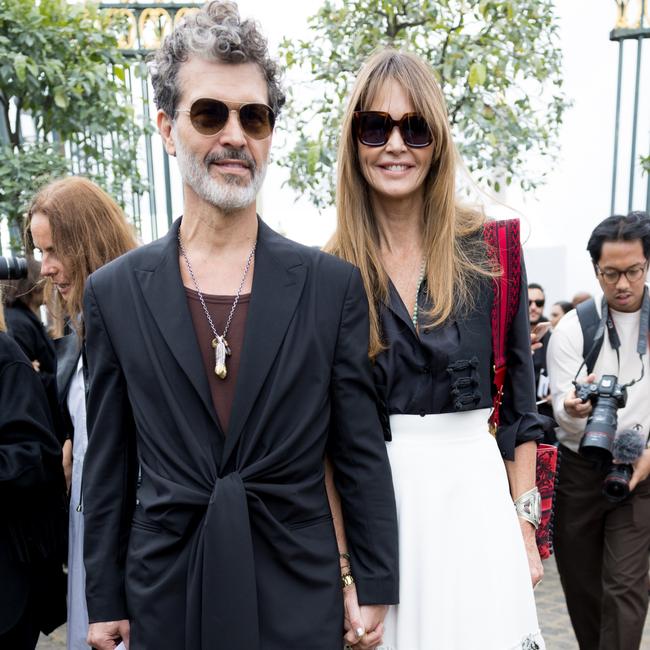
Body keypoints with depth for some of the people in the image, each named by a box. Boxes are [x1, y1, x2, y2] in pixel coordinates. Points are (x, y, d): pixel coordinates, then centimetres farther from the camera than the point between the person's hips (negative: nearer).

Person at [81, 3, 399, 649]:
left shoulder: (334, 284, -7)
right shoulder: (114, 292, -4)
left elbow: (362, 454, -3)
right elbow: (108, 465, 2)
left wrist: (375, 589, 0)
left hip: (300, 597, 0)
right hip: (165, 596, 1)